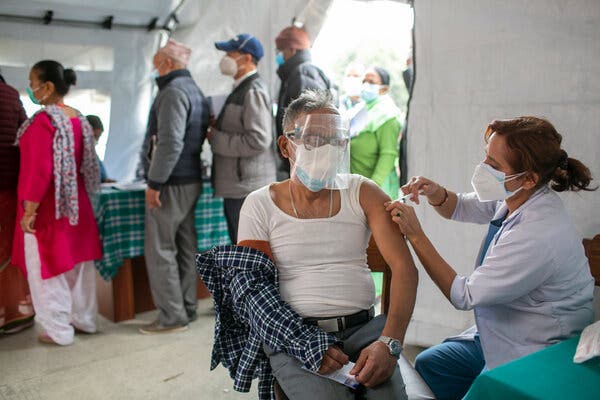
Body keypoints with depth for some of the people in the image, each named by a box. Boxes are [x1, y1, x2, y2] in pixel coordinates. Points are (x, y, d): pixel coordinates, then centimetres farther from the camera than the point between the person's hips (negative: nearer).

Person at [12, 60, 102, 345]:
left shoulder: (43, 120, -18)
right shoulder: (79, 118, 6)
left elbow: (39, 169, -22)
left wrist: (29, 210, -17)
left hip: (48, 207, -8)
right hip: (75, 203, 8)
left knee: (47, 266, 4)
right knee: (77, 261, 15)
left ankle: (59, 331, 12)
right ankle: (85, 319, 27)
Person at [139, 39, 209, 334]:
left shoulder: (173, 92, -14)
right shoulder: (196, 92, 17)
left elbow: (170, 143, -24)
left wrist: (154, 183, -19)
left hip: (171, 184, -10)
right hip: (191, 181, 10)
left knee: (160, 251, -3)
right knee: (185, 247, 13)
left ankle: (172, 316, 2)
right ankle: (187, 309, 21)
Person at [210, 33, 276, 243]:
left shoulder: (253, 91, -14)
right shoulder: (242, 88, 18)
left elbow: (258, 140, -24)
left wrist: (215, 138, -15)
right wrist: (217, 126, 8)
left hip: (247, 188, -10)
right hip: (238, 186, 10)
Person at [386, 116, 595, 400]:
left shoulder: (539, 236, -34)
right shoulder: (514, 198, -9)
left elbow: (463, 296, -24)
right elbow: (460, 208, 10)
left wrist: (416, 235, -23)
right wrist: (436, 193, -13)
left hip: (533, 364, -8)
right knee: (426, 364, 13)